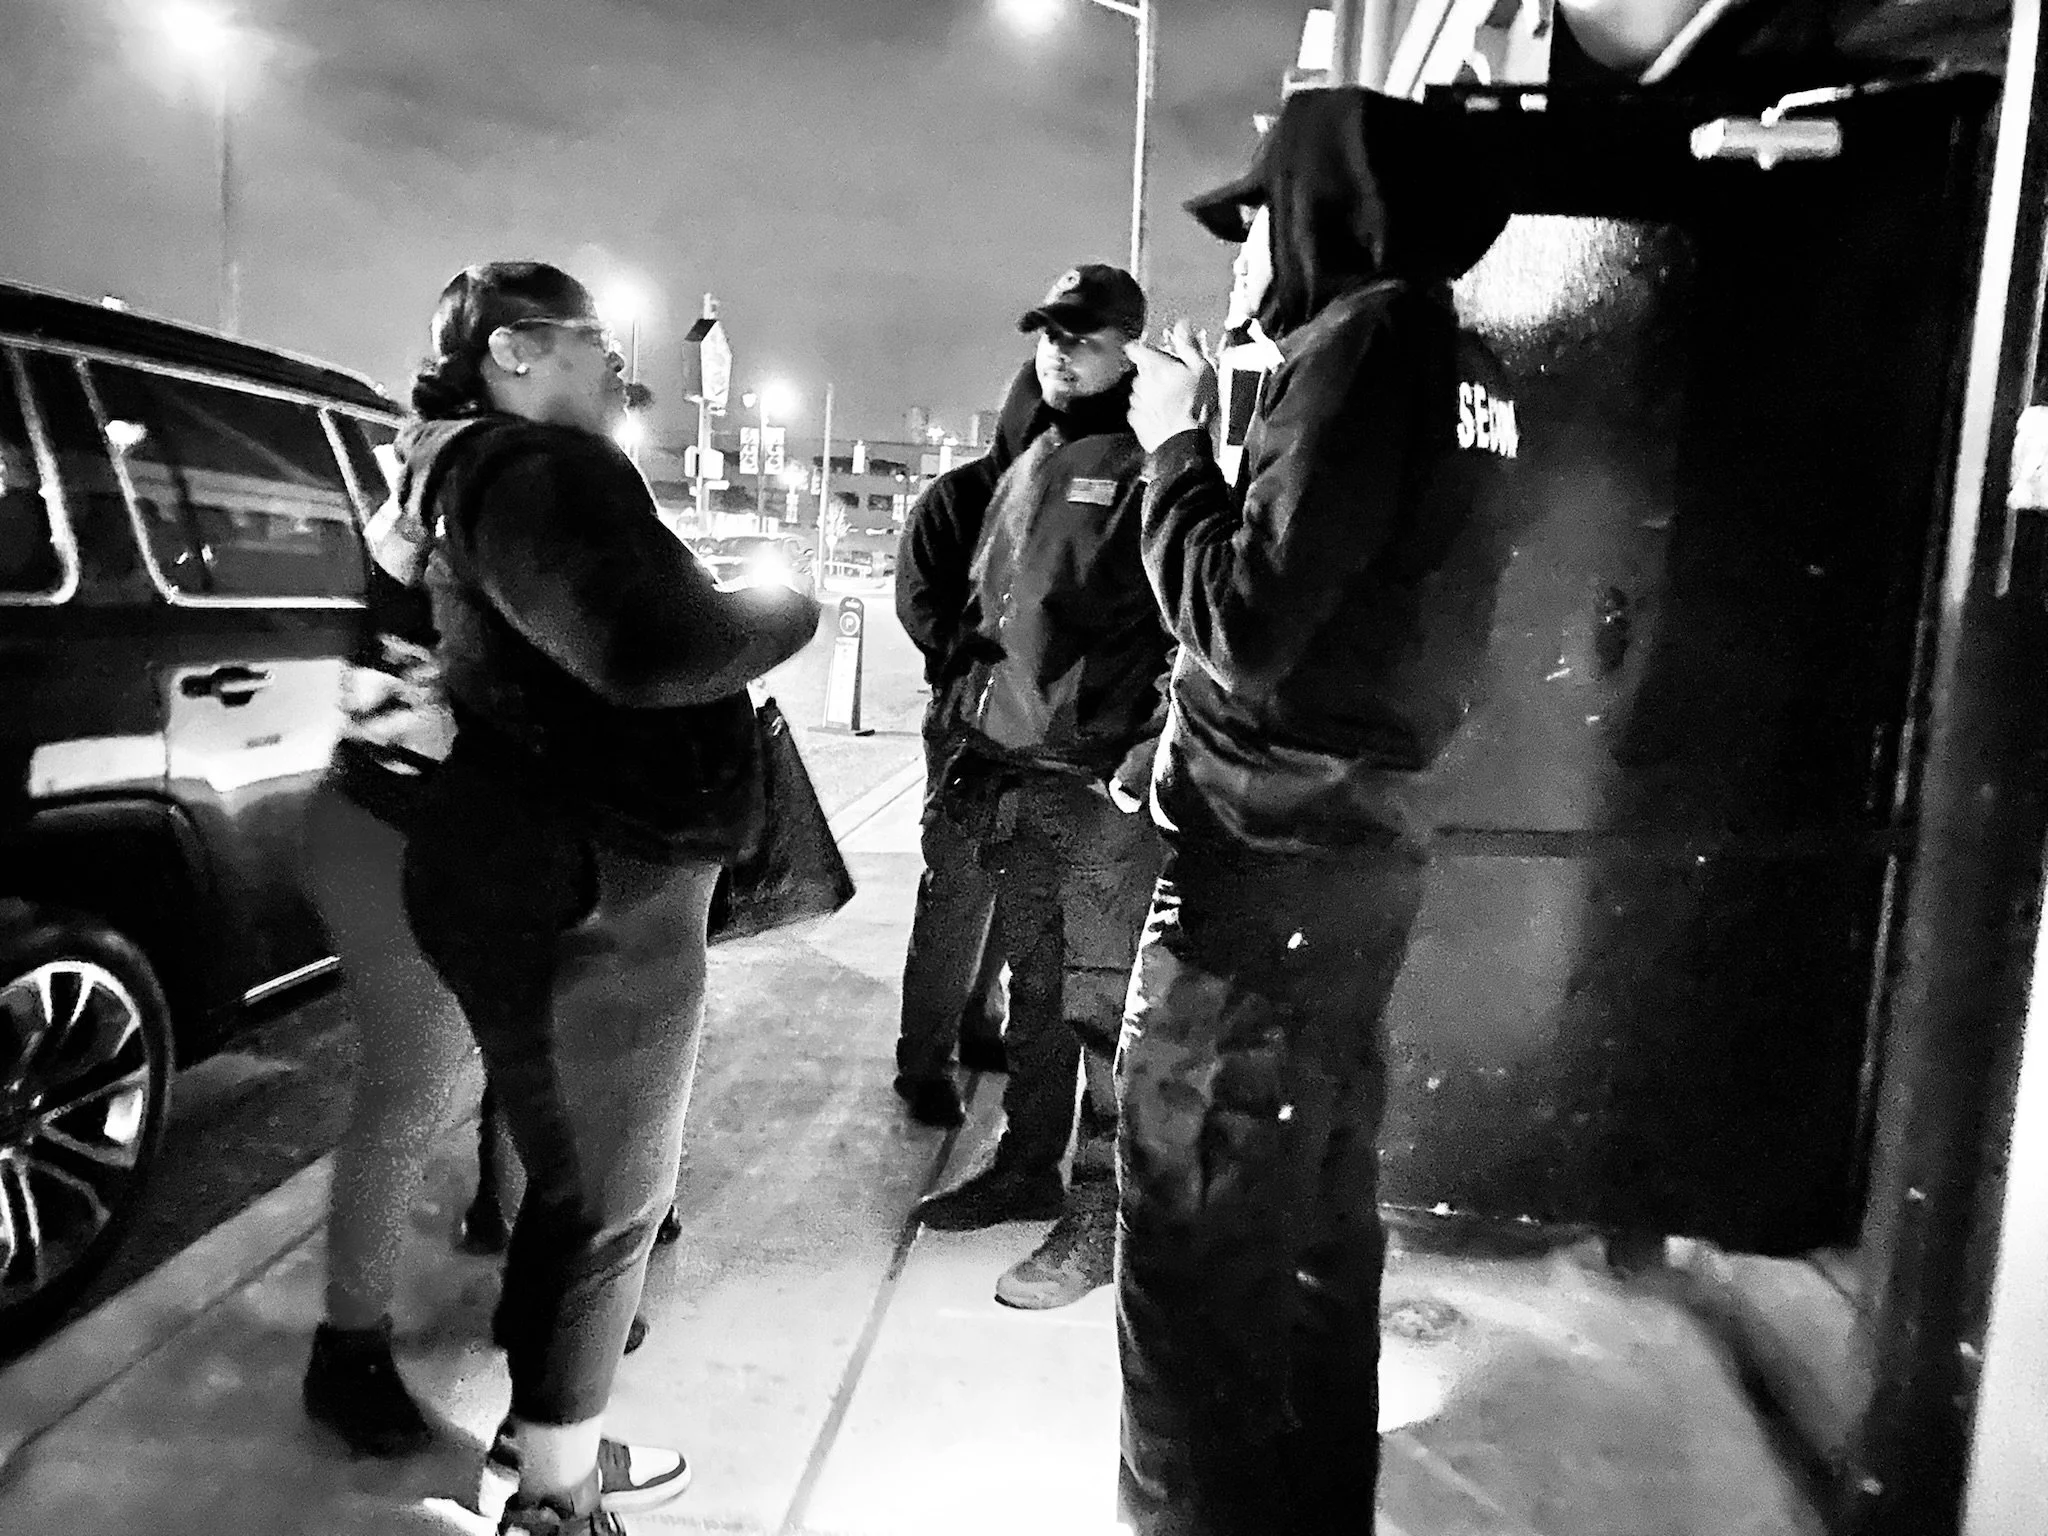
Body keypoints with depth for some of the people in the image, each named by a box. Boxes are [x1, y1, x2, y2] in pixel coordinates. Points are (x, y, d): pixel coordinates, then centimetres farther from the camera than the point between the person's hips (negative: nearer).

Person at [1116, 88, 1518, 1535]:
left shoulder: (1367, 335, -13)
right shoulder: (1459, 362, 12)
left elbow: (1245, 623, -18)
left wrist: (1174, 447, -5)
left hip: (1269, 853, -9)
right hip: (1370, 835, 9)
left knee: (1198, 1228, 2)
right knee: (1321, 1212, 20)